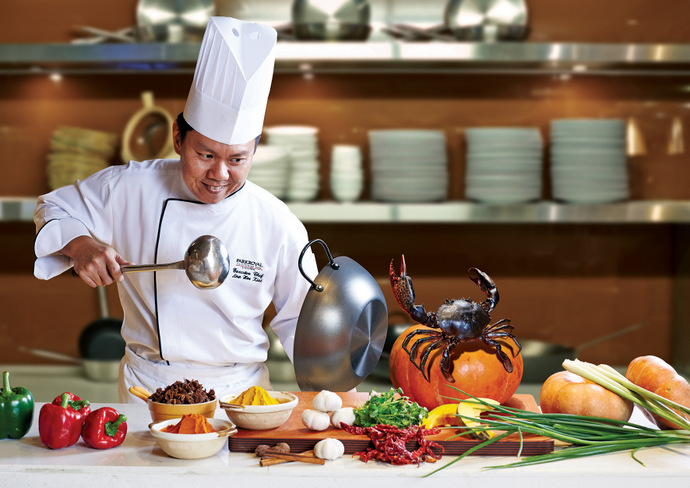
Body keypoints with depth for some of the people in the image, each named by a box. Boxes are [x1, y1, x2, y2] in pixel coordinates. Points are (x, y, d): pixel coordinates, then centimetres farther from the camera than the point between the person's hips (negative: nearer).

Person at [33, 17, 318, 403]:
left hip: (240, 391, 0)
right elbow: (54, 210, 10)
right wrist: (79, 244, -11)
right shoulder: (130, 188, -6)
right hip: (149, 386, 1)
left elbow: (299, 320, 6)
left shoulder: (281, 227, -6)